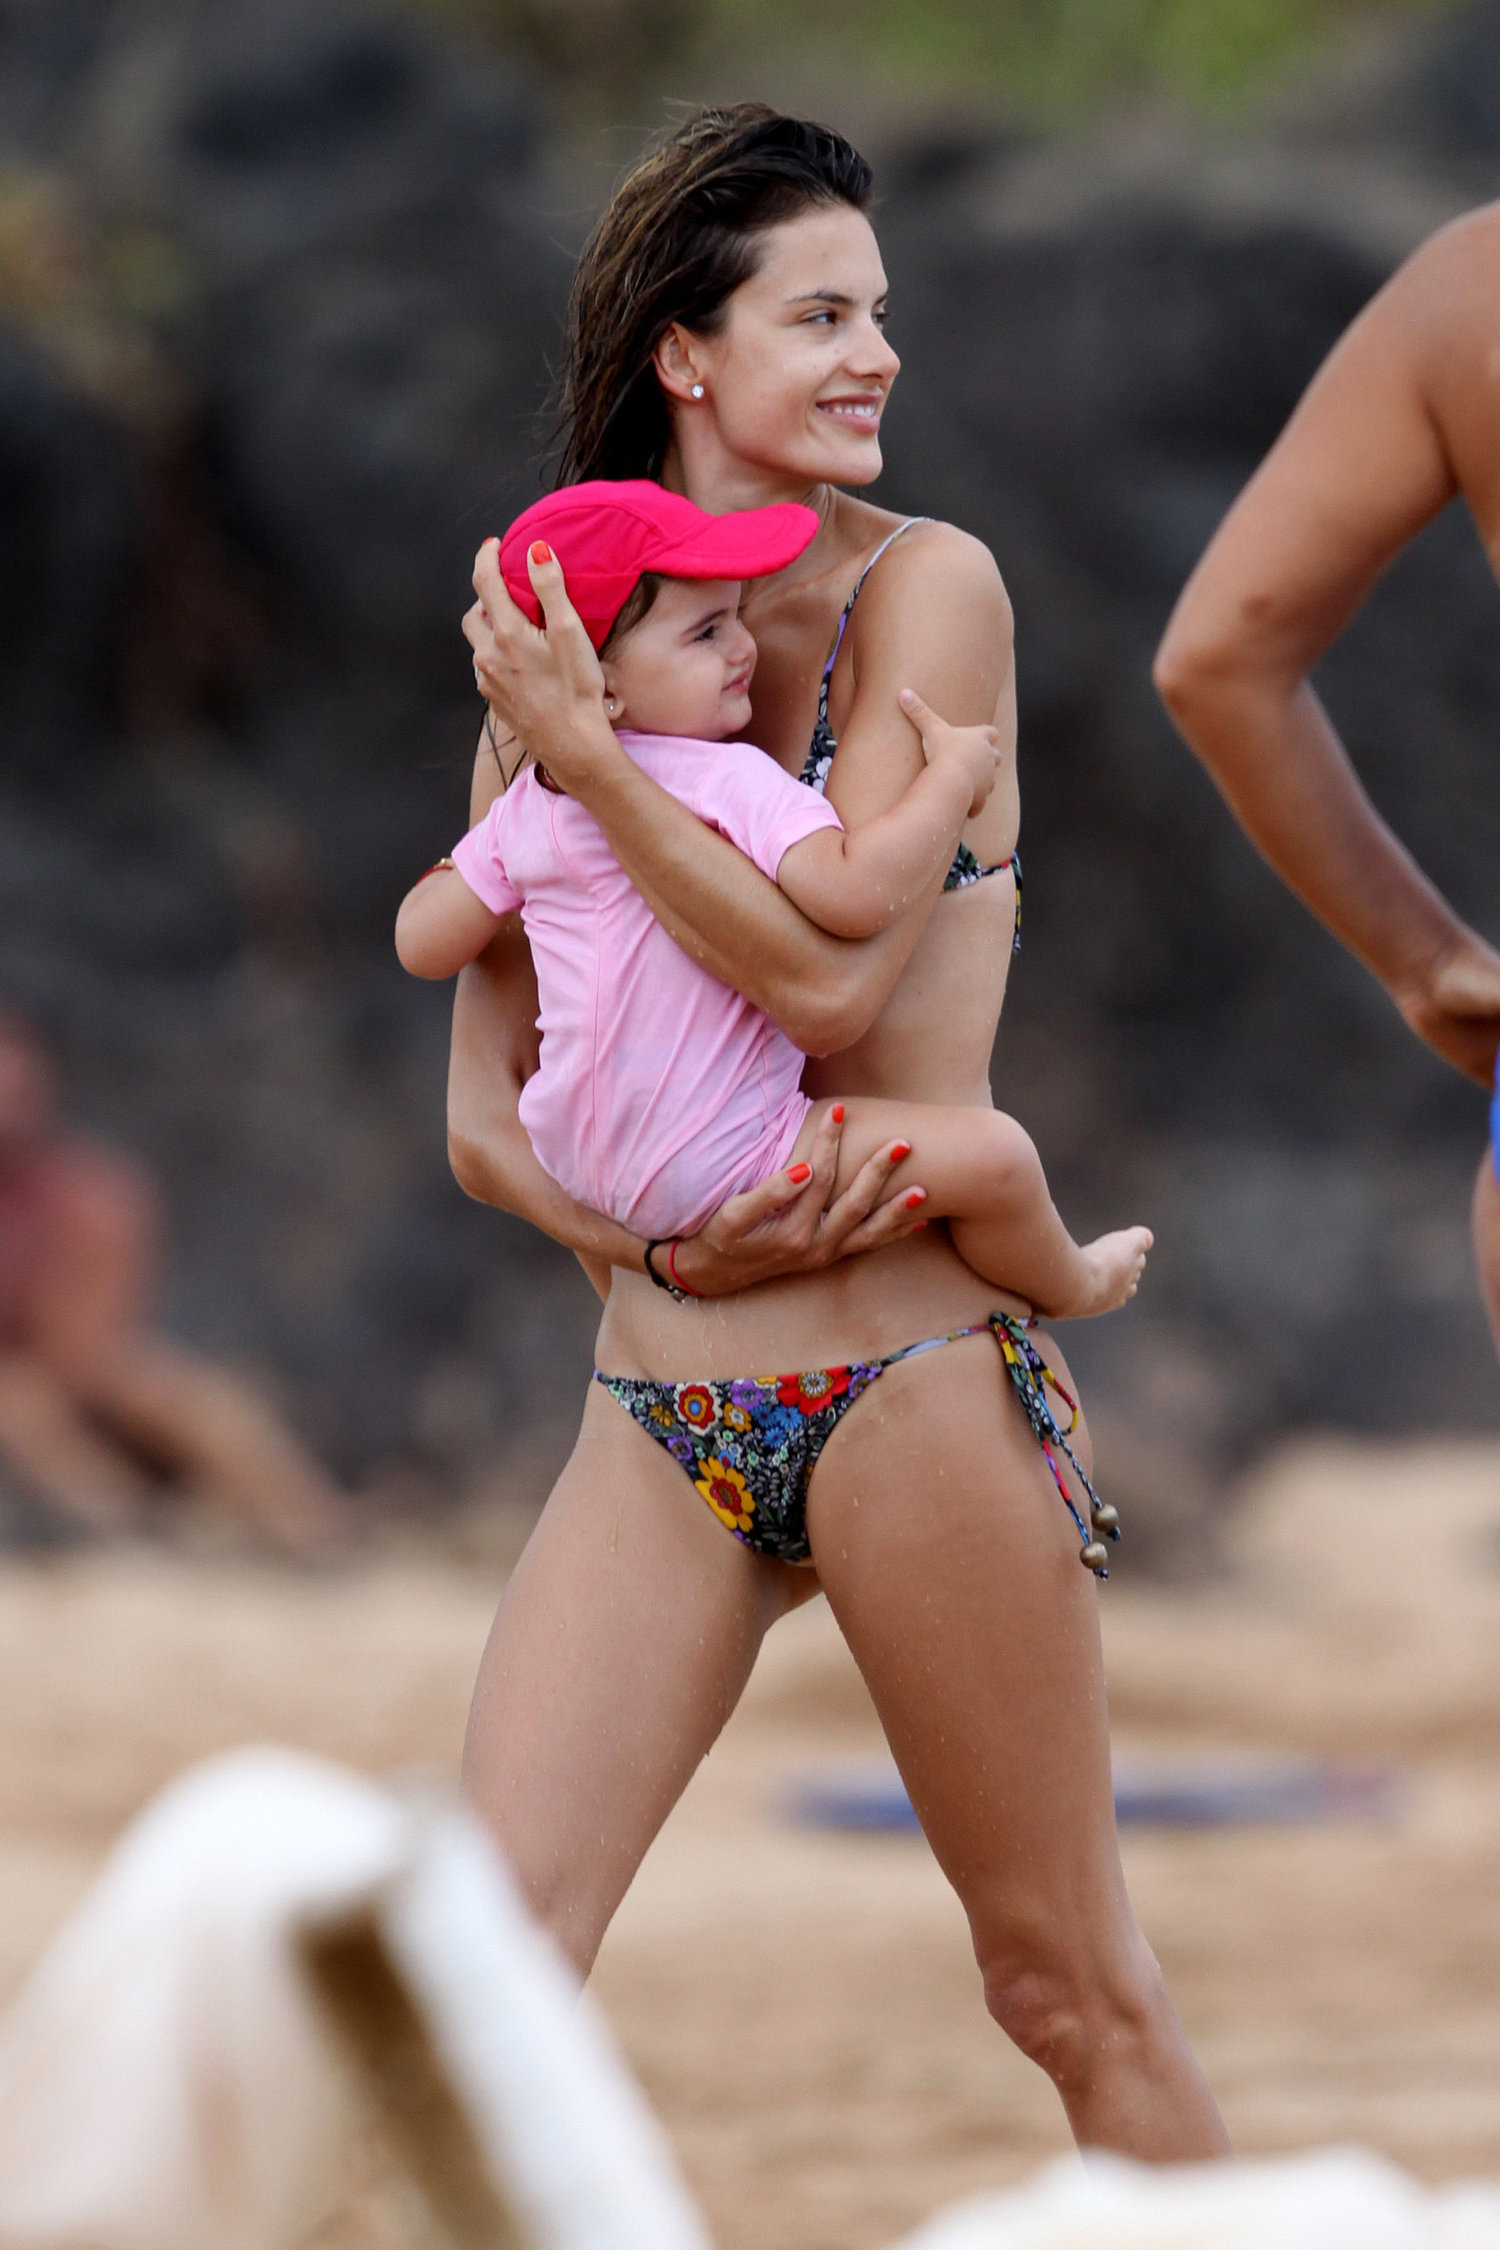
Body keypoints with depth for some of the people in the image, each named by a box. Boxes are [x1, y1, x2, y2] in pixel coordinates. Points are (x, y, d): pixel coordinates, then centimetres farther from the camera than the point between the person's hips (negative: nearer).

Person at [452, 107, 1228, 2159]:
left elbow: (831, 975, -14)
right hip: (661, 1408, 4)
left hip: (914, 1379, -4)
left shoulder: (925, 591, -3)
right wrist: (655, 1235, -9)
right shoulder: (567, 646, 10)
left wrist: (580, 741, -11)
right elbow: (486, 1107, 9)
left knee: (1072, 1990, 3)